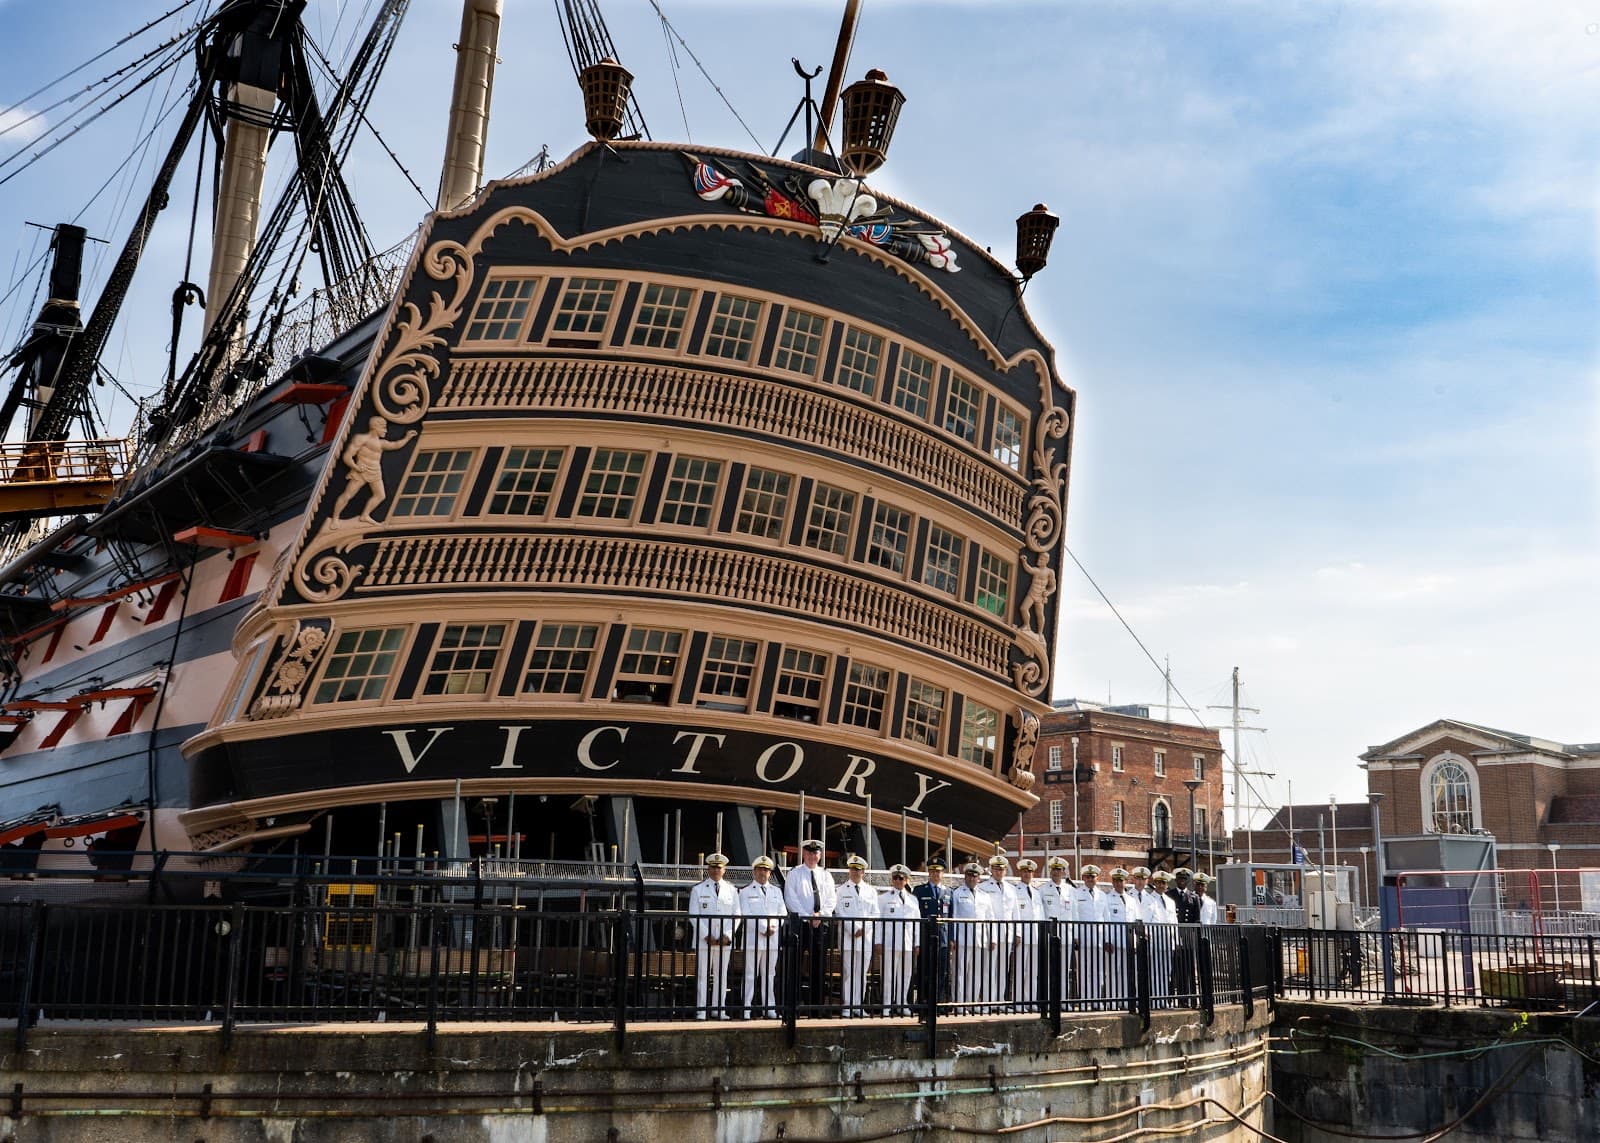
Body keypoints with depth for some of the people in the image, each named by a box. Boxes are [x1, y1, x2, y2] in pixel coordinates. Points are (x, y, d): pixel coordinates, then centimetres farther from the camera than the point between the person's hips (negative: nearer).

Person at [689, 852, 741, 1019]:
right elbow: (694, 915, -2)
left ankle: (719, 1009, 11)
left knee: (721, 975, 5)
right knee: (702, 975, -3)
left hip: (725, 941, 2)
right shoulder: (698, 890, 4)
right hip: (704, 940, -2)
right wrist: (707, 936, -11)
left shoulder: (731, 891, 10)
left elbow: (736, 914, 7)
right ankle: (701, 1010, 1)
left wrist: (727, 935, -6)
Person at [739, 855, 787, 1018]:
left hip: (772, 939, 4)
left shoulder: (776, 891, 16)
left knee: (769, 974, 7)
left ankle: (769, 1008, 12)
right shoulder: (746, 892, 4)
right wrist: (763, 929, -12)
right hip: (753, 939, -4)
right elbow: (746, 916, -6)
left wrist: (773, 926, -7)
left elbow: (782, 913, 10)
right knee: (750, 975, -4)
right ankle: (746, 1009, -2)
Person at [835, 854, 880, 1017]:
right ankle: (847, 1006, -1)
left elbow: (875, 914, 7)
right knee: (848, 972, -4)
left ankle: (858, 1005, 9)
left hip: (866, 937, 3)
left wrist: (864, 929, -7)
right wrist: (854, 930, -11)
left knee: (862, 973, 4)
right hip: (847, 936, -3)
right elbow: (840, 913, -3)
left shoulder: (871, 891, 12)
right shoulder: (842, 890, 3)